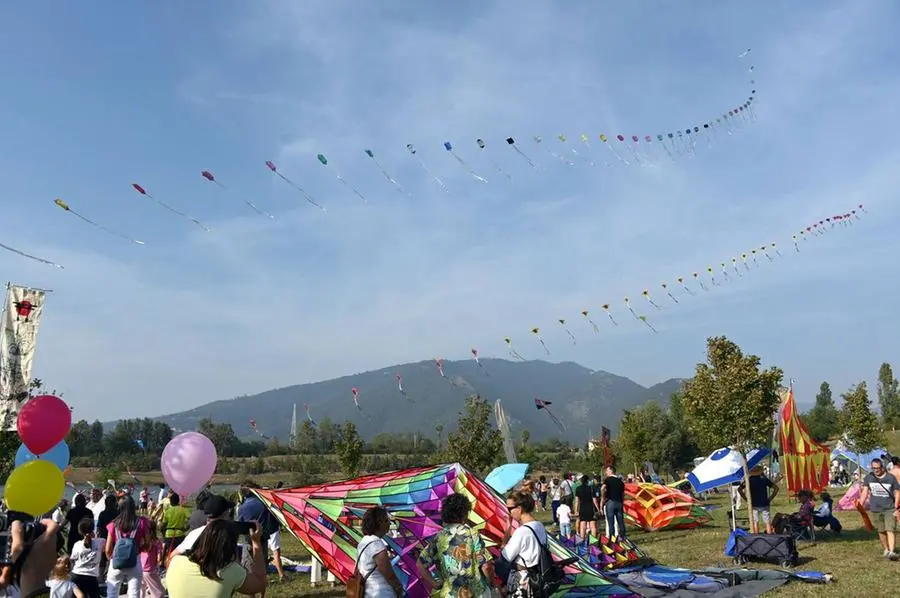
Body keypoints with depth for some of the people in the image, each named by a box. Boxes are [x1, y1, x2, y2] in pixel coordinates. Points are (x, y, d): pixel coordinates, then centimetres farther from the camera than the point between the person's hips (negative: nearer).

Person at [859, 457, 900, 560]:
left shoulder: (891, 478, -3)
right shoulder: (868, 478, 5)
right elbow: (865, 492, 6)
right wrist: (860, 504, -6)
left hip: (890, 509, -3)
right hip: (876, 509, 3)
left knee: (890, 530, -13)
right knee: (881, 531, 11)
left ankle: (892, 551, -17)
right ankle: (886, 550, 26)